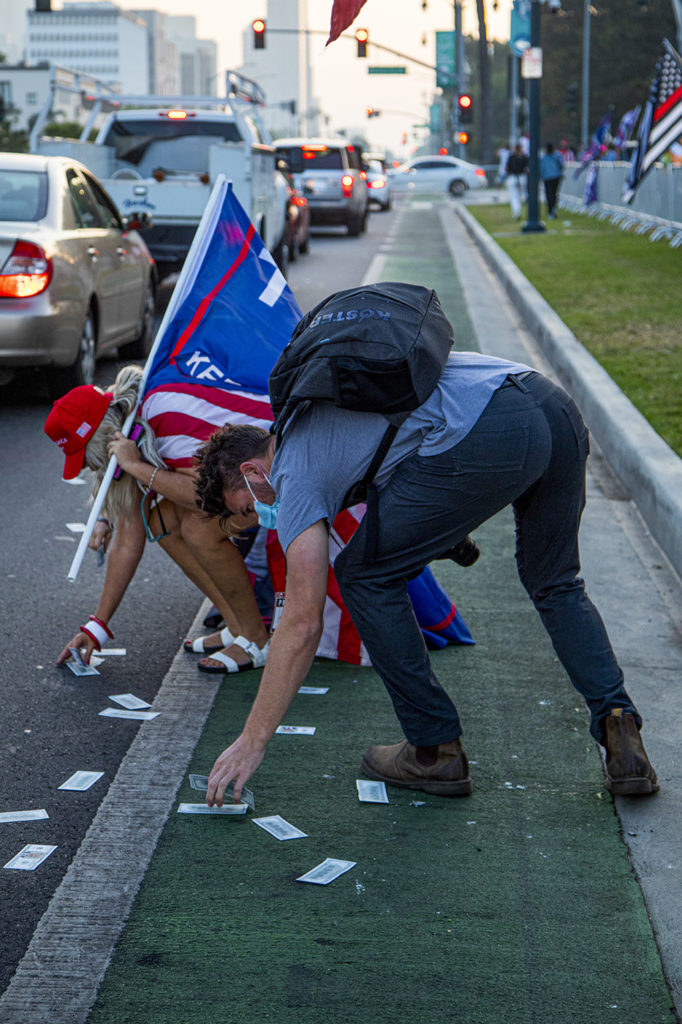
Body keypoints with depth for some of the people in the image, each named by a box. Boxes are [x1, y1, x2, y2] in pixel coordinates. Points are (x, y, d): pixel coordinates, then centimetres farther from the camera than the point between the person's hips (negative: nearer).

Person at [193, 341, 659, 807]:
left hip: (487, 434, -8)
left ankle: (436, 749, 15)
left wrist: (252, 741, 10)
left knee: (366, 574, 11)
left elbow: (303, 622, 5)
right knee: (555, 583, 28)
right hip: (558, 406, 9)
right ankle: (619, 726, 9)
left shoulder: (294, 475, 10)